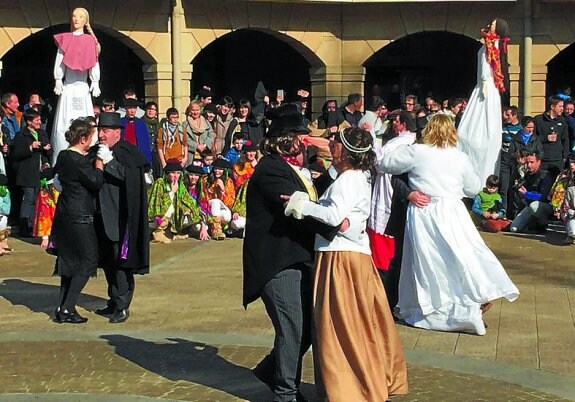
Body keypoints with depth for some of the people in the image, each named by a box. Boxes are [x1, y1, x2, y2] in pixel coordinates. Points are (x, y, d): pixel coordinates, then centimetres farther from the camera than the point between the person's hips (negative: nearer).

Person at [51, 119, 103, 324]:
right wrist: (100, 162, -6)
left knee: (69, 261, 15)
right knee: (88, 261, -1)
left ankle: (63, 308, 17)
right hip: (79, 218, -9)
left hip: (64, 216, 9)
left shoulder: (63, 156, 8)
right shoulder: (79, 161, -19)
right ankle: (67, 308, -4)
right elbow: (97, 182, -19)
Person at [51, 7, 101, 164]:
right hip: (68, 88, 1)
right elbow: (59, 62, 7)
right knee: (65, 123, -3)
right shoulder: (65, 39, 9)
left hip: (83, 88, -1)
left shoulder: (90, 41, 5)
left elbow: (94, 64, 3)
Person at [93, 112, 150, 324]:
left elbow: (131, 177, -22)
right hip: (101, 216, 7)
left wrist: (109, 161, -25)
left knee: (119, 261, -5)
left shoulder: (127, 153, -8)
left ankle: (122, 306, 3)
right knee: (107, 262, 14)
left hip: (119, 218, -7)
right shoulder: (96, 152, 10)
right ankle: (114, 302, 26)